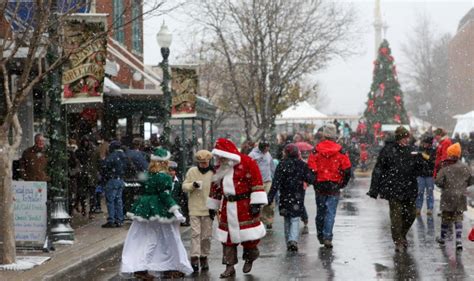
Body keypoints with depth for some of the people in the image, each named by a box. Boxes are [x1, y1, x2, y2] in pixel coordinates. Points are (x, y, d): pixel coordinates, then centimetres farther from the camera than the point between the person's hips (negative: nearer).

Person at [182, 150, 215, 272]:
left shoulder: (213, 173, -1)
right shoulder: (192, 171, 2)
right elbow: (184, 186, 4)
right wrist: (193, 185, -16)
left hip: (208, 209, 0)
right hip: (194, 208, 0)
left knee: (206, 235, 7)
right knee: (195, 233, -6)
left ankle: (204, 257, 19)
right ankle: (195, 258, -9)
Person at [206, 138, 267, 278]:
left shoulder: (247, 162, -11)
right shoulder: (221, 167, 11)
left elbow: (256, 182, -14)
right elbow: (215, 187, 19)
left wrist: (256, 203, -19)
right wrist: (212, 207, 20)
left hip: (245, 206, -6)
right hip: (227, 207, 6)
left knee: (249, 234, -2)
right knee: (228, 236, 5)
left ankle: (250, 258, 24)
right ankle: (230, 266, 13)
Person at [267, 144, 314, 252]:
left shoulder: (282, 165, -4)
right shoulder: (302, 165, -2)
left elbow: (276, 183, -9)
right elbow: (311, 179, -3)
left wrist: (270, 197, -10)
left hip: (285, 197, 1)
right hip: (298, 197, -1)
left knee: (287, 220, 14)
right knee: (295, 219, 1)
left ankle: (289, 242, 15)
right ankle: (293, 240, -20)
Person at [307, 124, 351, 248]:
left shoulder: (316, 150, -4)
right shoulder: (340, 151, -4)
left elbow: (311, 168, -6)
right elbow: (347, 169, -3)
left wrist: (314, 182, 8)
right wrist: (343, 184, 10)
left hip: (320, 186, 1)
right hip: (334, 187, -1)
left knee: (320, 212, 15)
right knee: (331, 213, -1)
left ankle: (320, 236, 25)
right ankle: (327, 237, -11)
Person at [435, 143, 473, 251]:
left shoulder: (445, 168, -14)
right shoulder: (465, 168, -3)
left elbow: (438, 182, -15)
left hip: (448, 197, -2)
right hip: (461, 197, 2)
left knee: (446, 217, 12)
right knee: (458, 218, 7)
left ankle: (442, 238, 27)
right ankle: (459, 241, -3)